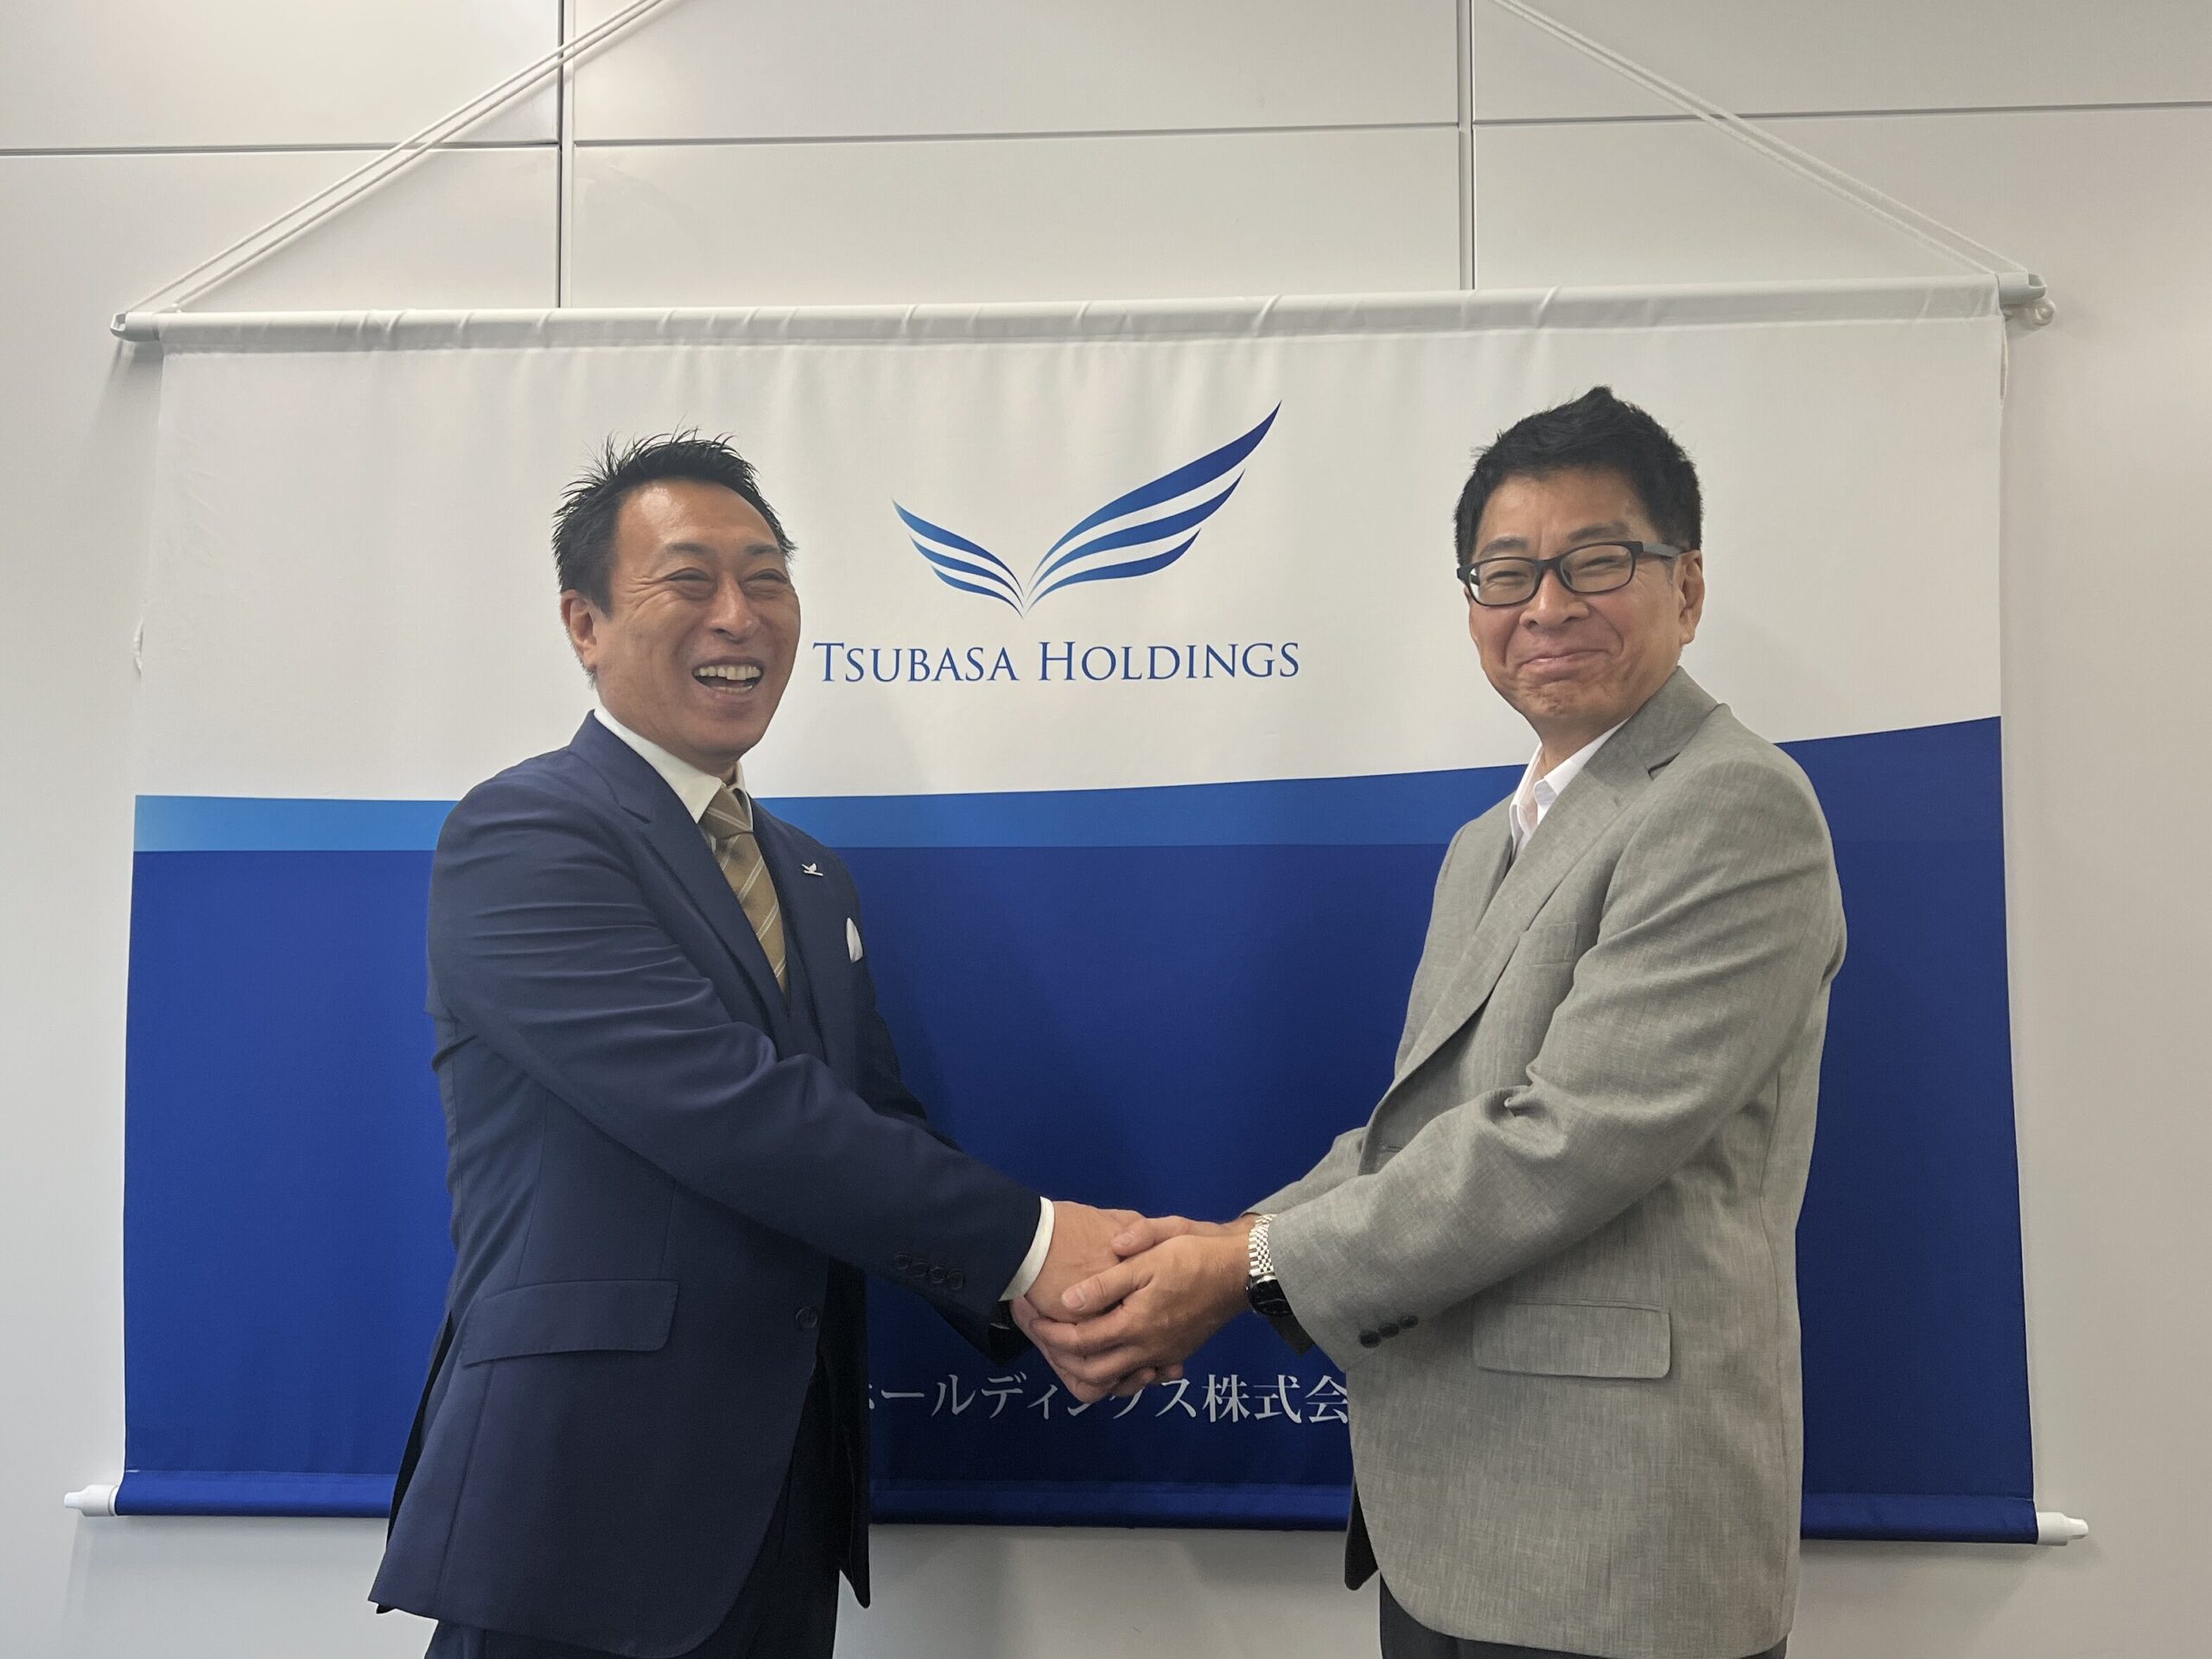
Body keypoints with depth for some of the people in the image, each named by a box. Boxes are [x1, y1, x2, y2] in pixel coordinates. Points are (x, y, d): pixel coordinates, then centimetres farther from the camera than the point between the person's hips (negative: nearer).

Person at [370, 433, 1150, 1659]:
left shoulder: (814, 880, 13)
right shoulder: (521, 835, -11)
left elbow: (877, 1133, 8)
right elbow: (722, 1103, -23)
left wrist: (1047, 1301, -9)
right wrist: (1027, 1240, -21)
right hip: (584, 1512, -6)